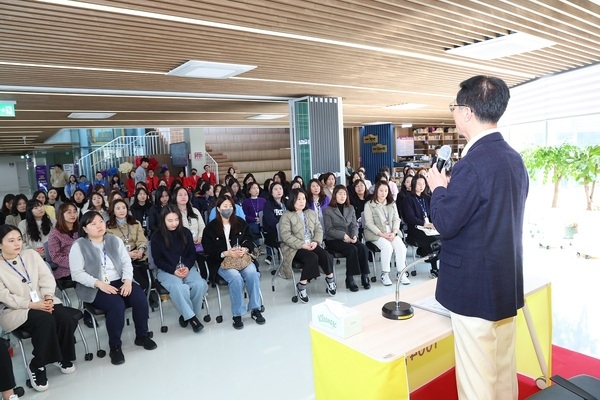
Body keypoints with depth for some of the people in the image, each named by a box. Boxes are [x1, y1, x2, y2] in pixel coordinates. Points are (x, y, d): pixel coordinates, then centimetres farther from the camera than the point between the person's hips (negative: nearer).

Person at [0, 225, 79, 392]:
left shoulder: (31, 254, 8)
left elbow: (46, 278, 5)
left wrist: (48, 298, -13)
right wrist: (32, 305, -20)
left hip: (43, 302, 4)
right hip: (16, 310, -4)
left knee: (66, 317, -25)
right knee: (46, 320, -33)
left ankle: (63, 357, 1)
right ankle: (37, 366, -13)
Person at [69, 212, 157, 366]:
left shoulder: (115, 240, 10)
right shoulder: (79, 246, -3)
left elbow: (127, 262, 6)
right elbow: (77, 273, -10)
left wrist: (127, 281, -11)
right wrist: (99, 284, -22)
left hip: (119, 282, 4)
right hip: (95, 288, -4)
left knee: (140, 298, -22)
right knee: (117, 305, -32)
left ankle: (142, 336, 1)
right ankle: (115, 347, -12)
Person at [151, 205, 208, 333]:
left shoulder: (186, 232, 5)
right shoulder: (157, 236, -3)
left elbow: (192, 253, 9)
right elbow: (157, 260, -3)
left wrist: (187, 267, -11)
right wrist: (173, 270, -17)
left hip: (186, 267, 3)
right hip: (166, 270, -3)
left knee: (200, 285, -27)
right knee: (178, 287, -35)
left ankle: (186, 315, -9)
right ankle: (190, 316, -17)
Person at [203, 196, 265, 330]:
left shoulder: (241, 222, 12)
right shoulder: (211, 227, 3)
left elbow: (250, 241, 10)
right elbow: (209, 250, -2)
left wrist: (245, 249, -13)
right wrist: (226, 253, -18)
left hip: (243, 257, 3)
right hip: (222, 262, -3)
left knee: (252, 273, -28)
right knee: (236, 277, -32)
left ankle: (255, 309, -13)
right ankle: (237, 314, -18)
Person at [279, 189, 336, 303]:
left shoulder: (311, 213, 16)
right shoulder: (286, 216, -4)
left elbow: (319, 229, 12)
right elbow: (285, 235, -14)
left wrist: (316, 241, -9)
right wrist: (302, 245, -22)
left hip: (312, 245, 5)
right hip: (295, 248, -5)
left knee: (325, 255, -23)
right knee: (312, 257, -32)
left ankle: (330, 279, 0)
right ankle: (301, 285, -19)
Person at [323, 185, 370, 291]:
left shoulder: (351, 208, 16)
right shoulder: (328, 210, 0)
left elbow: (354, 225, 10)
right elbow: (329, 230, -7)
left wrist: (354, 236, -11)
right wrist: (343, 235, -19)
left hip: (349, 238, 5)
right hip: (333, 240, -4)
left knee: (363, 248, -25)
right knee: (352, 249, -30)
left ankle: (364, 276, -17)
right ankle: (350, 279, -22)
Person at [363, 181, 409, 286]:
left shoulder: (392, 204, 17)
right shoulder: (369, 205, 1)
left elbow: (396, 219, 10)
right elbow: (369, 223, -7)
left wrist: (394, 232, -9)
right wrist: (382, 234, -16)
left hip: (391, 232, 5)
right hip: (375, 233, -4)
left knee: (401, 246, -23)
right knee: (387, 246, -31)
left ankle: (402, 273, -14)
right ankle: (384, 274, -18)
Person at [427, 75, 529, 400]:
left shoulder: (472, 164, -23)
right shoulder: (515, 159, 6)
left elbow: (445, 223, -18)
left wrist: (438, 187, -1)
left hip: (474, 287, -9)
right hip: (507, 282, 9)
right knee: (504, 368, 22)